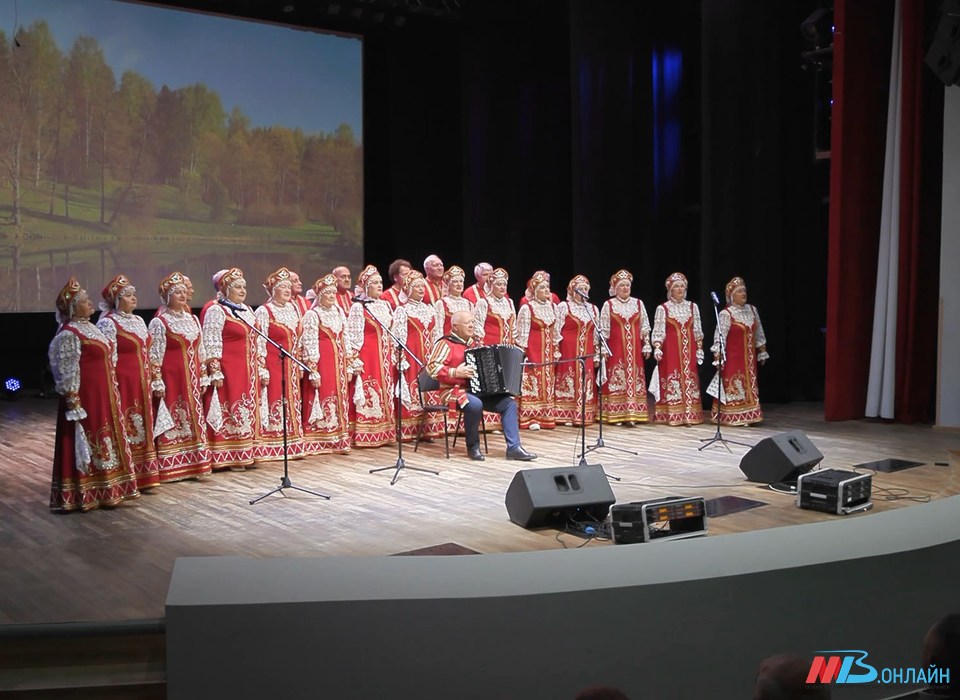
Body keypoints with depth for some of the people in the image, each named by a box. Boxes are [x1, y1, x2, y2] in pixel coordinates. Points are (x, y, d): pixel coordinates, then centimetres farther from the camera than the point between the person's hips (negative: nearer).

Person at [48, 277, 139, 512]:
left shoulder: (90, 328, 14)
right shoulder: (68, 335, -14)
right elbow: (67, 373, -17)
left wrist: (112, 392, 20)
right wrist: (73, 403, -20)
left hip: (103, 395, 9)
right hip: (85, 397, -9)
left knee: (103, 441, 13)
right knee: (85, 443, -3)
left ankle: (103, 489, 22)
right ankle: (84, 494, 4)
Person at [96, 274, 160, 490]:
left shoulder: (138, 320, 14)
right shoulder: (108, 323, -9)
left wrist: (155, 380, 16)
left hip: (142, 383, 8)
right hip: (123, 383, -8)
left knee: (142, 428, 11)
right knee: (124, 429, -4)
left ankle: (144, 475, 18)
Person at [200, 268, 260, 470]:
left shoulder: (246, 310, 15)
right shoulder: (216, 310, -11)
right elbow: (211, 345, -16)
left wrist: (259, 367, 17)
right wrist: (215, 373, -20)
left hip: (248, 372, 8)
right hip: (228, 372, -8)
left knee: (247, 412, 11)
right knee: (229, 413, -4)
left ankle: (245, 454, 18)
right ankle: (229, 458, 1)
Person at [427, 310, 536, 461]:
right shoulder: (446, 343, -8)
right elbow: (431, 367, -19)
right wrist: (455, 372, -26)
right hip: (456, 390, -8)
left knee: (509, 403, -7)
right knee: (475, 404, -38)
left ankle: (514, 448, -9)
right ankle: (473, 447, -16)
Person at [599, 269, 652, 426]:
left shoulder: (638, 303, 8)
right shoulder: (608, 305, 0)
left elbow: (644, 327, 10)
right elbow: (604, 329, 0)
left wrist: (647, 345, 5)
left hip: (634, 347, 3)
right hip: (615, 347, -3)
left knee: (634, 378, 1)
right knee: (617, 379, -3)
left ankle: (632, 413, 4)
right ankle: (616, 414, 1)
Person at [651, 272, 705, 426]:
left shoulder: (692, 307, 10)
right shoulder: (663, 308, -1)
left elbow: (697, 330, 12)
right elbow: (658, 331, -5)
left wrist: (699, 349, 8)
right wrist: (657, 348, -16)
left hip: (689, 349, 4)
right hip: (670, 349, -3)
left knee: (689, 380, 3)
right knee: (672, 379, -4)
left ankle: (689, 415, 8)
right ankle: (672, 416, 0)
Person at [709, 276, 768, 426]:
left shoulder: (752, 310, 6)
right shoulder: (726, 314, -13)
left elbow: (758, 333, 14)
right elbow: (719, 337, -16)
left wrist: (762, 352, 15)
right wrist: (718, 358, -22)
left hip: (749, 357, 6)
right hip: (733, 357, -6)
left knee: (749, 386, 9)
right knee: (733, 387, -2)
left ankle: (747, 417, 17)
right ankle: (732, 418, 5)